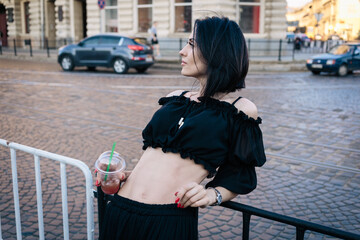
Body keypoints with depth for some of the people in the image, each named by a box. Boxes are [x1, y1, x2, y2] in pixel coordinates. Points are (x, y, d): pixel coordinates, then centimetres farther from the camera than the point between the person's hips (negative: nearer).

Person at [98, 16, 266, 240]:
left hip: (170, 220, -5)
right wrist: (127, 175, 4)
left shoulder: (241, 110, -2)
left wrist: (211, 195, -15)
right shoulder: (175, 99, 11)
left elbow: (238, 179, 3)